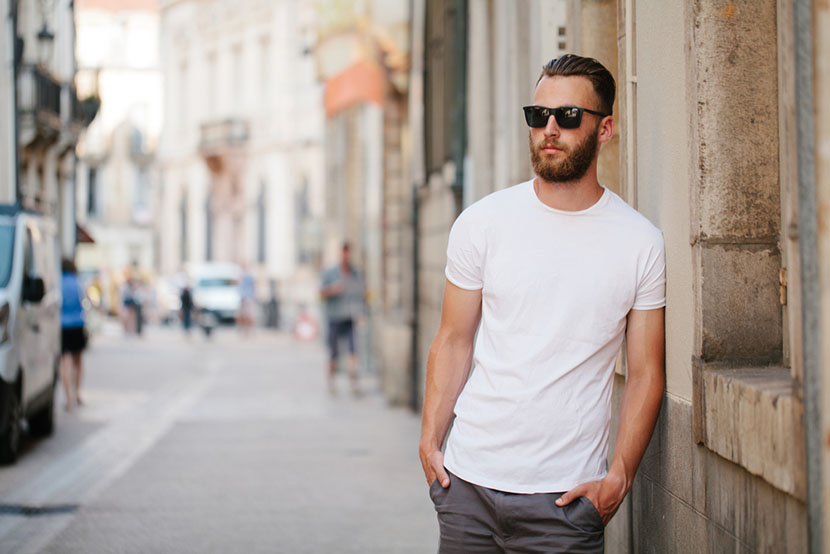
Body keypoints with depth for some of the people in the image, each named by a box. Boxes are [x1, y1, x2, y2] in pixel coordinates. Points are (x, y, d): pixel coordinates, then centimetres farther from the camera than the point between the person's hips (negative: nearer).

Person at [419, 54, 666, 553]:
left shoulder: (640, 243, -1)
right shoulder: (481, 223, 1)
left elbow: (646, 373, 1)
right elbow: (454, 342, 7)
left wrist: (618, 478, -6)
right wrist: (430, 443, 0)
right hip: (470, 479, 1)